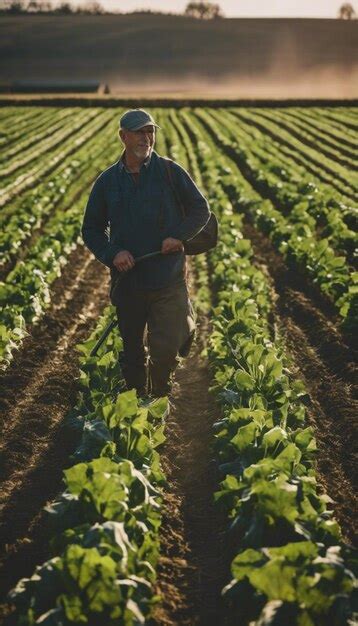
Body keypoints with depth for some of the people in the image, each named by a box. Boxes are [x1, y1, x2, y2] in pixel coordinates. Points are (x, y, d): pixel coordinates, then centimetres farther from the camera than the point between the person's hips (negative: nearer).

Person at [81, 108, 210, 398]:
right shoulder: (107, 181, 4)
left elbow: (201, 210, 5)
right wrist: (112, 253, -10)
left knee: (165, 350, -9)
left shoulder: (171, 172, -3)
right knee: (133, 353, 14)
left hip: (168, 279, -2)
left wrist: (179, 235, -13)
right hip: (128, 280, 3)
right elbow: (91, 229, 9)